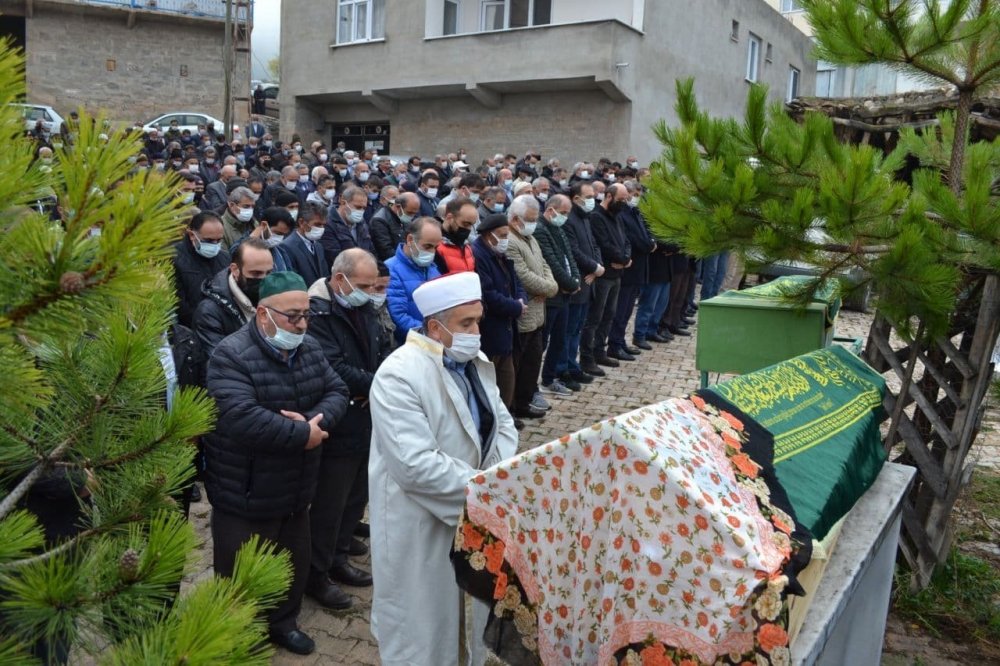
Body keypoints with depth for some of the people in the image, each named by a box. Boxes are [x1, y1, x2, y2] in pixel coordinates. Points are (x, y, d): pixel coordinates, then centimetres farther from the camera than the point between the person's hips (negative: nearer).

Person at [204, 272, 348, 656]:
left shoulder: (309, 350, 3)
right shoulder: (231, 356, -21)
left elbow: (337, 392, 0)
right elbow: (241, 418, -34)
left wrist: (315, 420, -22)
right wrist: (303, 433, -25)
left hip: (296, 491, 7)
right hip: (245, 497, -7)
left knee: (296, 565, 24)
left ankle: (283, 622, 48)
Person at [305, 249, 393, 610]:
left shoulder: (365, 308, 6)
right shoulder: (317, 313, -20)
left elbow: (384, 350, 9)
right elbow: (334, 370, -27)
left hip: (368, 424, 8)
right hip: (338, 429, -8)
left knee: (356, 498, 20)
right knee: (329, 505, 5)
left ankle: (338, 558, 39)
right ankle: (316, 575, 24)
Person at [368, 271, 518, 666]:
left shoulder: (475, 363, 1)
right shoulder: (399, 376, -26)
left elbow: (502, 425, 5)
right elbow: (416, 465, -32)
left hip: (472, 515, 7)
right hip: (420, 527, -7)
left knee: (466, 604, 25)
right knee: (423, 619, 13)